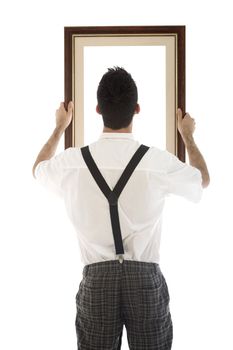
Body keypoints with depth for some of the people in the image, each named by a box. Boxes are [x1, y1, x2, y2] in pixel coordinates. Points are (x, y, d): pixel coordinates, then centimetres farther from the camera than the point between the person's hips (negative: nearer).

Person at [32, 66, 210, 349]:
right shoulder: (160, 162, -12)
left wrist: (59, 127, 32)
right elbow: (203, 180, 12)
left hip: (96, 280, 1)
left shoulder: (71, 162, -8)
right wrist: (187, 135, 27)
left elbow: (38, 169, 19)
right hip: (145, 278, -1)